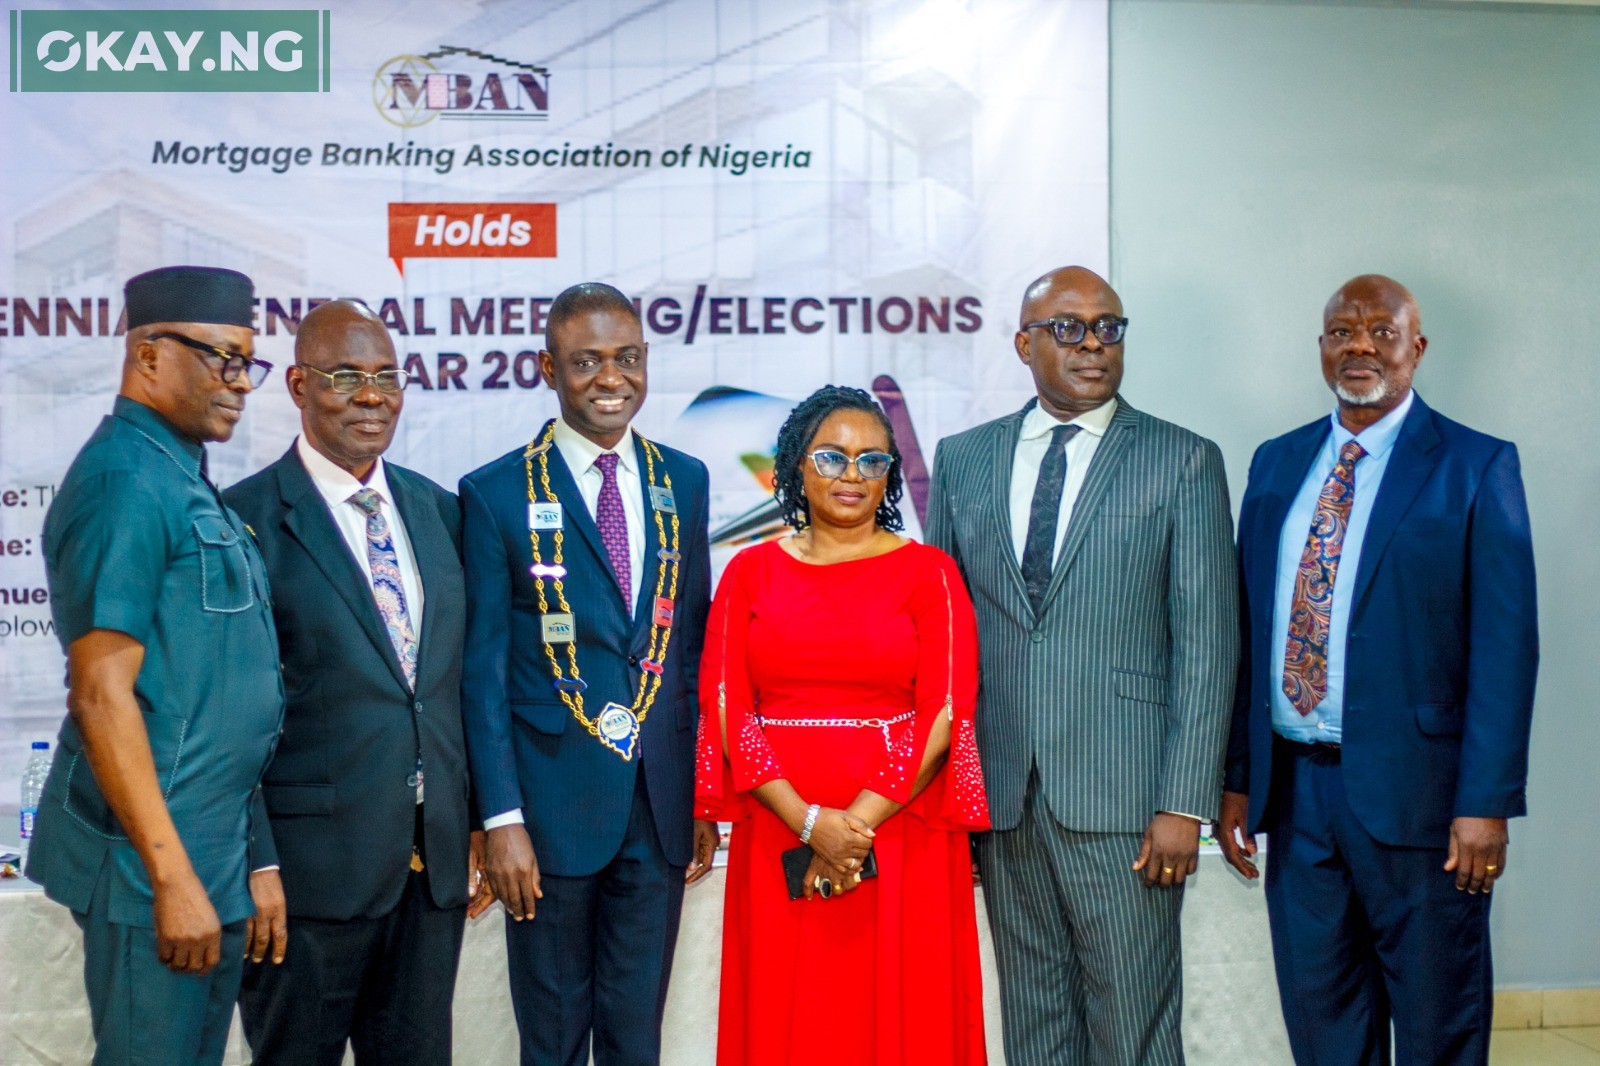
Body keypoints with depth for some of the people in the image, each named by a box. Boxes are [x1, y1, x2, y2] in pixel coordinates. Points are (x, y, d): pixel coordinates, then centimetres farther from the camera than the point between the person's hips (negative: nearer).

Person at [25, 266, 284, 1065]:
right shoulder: (127, 480, -15)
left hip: (214, 851, 9)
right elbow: (102, 695, -20)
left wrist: (226, 861, 15)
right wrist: (172, 876, -21)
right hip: (158, 857, -9)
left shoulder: (182, 480, 12)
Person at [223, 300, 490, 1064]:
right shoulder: (248, 519, -8)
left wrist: (478, 826, 10)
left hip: (436, 858, 5)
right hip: (311, 859, -5)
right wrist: (255, 861, -13)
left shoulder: (438, 510, 10)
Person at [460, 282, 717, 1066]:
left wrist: (706, 795, 7)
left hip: (663, 804, 3)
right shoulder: (496, 494, -6)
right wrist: (501, 819, -11)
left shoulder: (683, 482, 6)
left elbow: (695, 643, 10)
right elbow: (483, 670, -6)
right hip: (552, 804, -3)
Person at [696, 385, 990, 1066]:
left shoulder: (928, 571, 3)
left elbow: (946, 709, -5)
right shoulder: (752, 571, 8)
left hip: (902, 842, -1)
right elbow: (725, 705, -1)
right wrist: (809, 821, -12)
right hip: (778, 842, 2)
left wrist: (859, 823, -13)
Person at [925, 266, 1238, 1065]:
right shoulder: (962, 459, 10)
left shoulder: (1184, 461, 1)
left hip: (1122, 792, -3)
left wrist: (1184, 804, -10)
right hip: (1001, 792, 3)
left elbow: (1206, 645, -4)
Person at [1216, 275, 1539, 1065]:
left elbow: (1505, 645, -8)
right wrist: (1235, 779, 7)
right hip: (1294, 787, 4)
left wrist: (1485, 802, -14)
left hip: (1414, 792, -4)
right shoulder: (1277, 464, 10)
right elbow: (1247, 629, 10)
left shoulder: (1476, 467, -3)